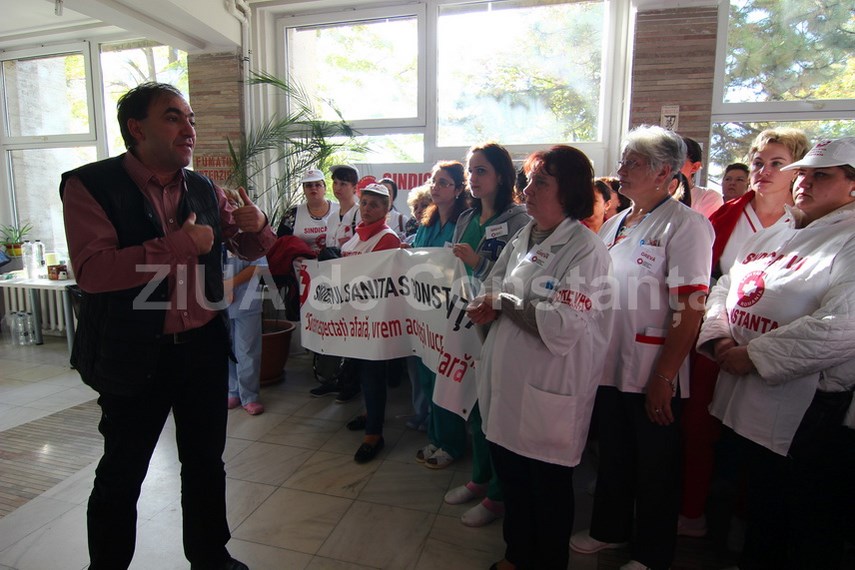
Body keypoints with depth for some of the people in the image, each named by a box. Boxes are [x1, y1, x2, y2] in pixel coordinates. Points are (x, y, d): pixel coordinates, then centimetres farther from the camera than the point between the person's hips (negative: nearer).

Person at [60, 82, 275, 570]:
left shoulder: (204, 190, 5)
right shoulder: (91, 185, -9)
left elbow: (252, 250, 13)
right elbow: (92, 270, -22)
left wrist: (255, 224, -10)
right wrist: (179, 244, -22)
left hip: (205, 347, 5)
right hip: (134, 356, -4)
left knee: (206, 461, 19)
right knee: (121, 475, 11)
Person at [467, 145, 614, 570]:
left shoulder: (587, 251, -16)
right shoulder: (523, 238, 7)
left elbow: (563, 327, -26)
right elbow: (494, 286, 16)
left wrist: (502, 303, -16)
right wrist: (486, 305, -7)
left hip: (549, 391, -7)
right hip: (507, 379, 7)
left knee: (548, 487, 14)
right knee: (510, 474, 22)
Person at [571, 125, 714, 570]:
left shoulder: (685, 225, -12)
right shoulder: (614, 225, 9)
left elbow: (689, 310, -18)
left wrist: (663, 378, -19)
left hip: (652, 376, -6)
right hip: (608, 366, 6)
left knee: (654, 468, 12)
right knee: (612, 457, 22)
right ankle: (609, 529, 43)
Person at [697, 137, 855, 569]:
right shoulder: (769, 237, 12)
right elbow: (723, 289, 13)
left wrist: (754, 356, -20)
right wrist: (719, 338, -5)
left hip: (809, 411, -7)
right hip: (747, 402, 7)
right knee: (760, 506, 26)